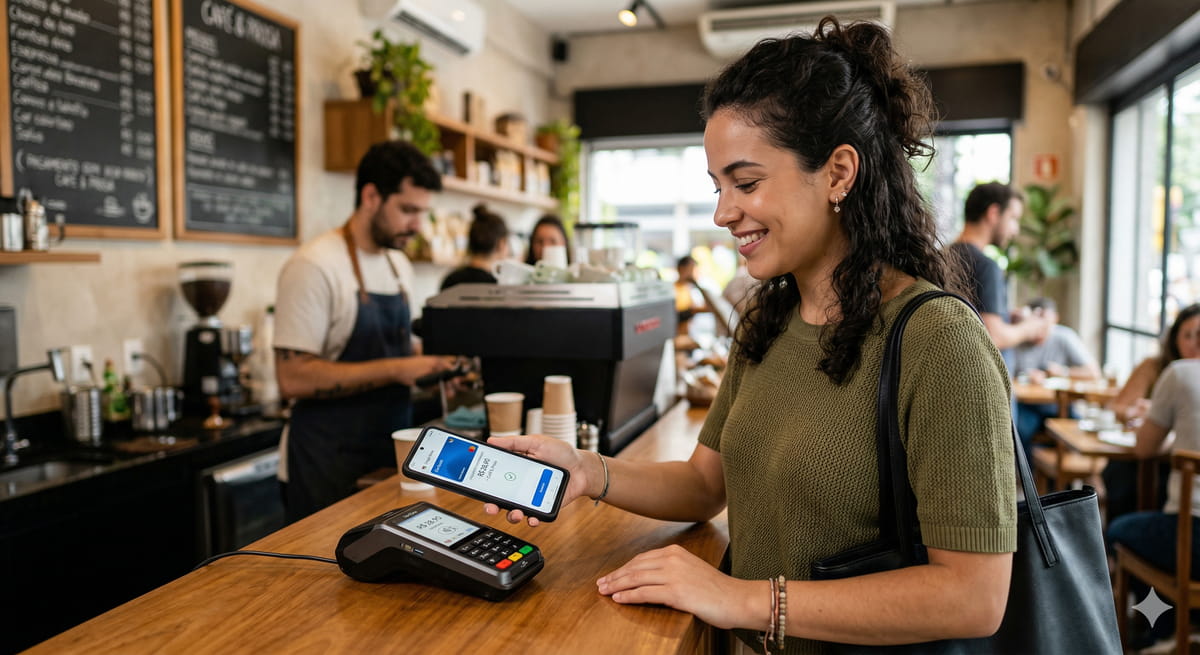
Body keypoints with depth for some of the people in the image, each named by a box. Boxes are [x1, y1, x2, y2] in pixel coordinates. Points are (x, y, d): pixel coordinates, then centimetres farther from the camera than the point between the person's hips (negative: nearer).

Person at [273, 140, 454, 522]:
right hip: (330, 464, -7)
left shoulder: (400, 266, 10)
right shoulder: (314, 266, -15)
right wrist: (393, 370, -23)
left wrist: (428, 365, -1)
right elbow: (293, 379, -20)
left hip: (391, 453, 7)